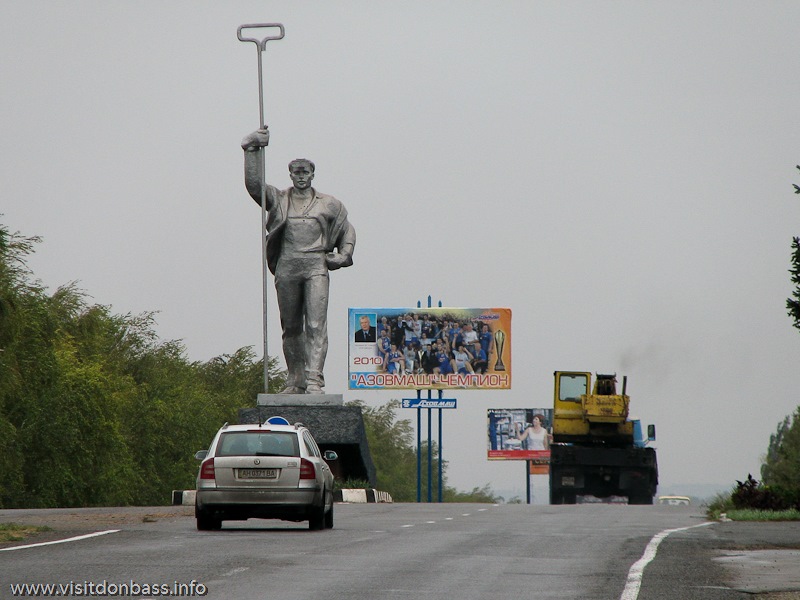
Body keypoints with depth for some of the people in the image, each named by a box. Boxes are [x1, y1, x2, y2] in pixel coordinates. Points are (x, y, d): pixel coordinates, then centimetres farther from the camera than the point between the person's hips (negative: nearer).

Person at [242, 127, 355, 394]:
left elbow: (347, 230, 24)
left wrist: (344, 255, 9)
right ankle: (295, 380, 14)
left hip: (316, 266, -1)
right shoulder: (278, 199, 13)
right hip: (287, 267, 1)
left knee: (316, 324, -13)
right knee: (291, 327, 6)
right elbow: (254, 183, 0)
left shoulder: (328, 204, 14)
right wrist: (251, 149, -7)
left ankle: (314, 379, -20)